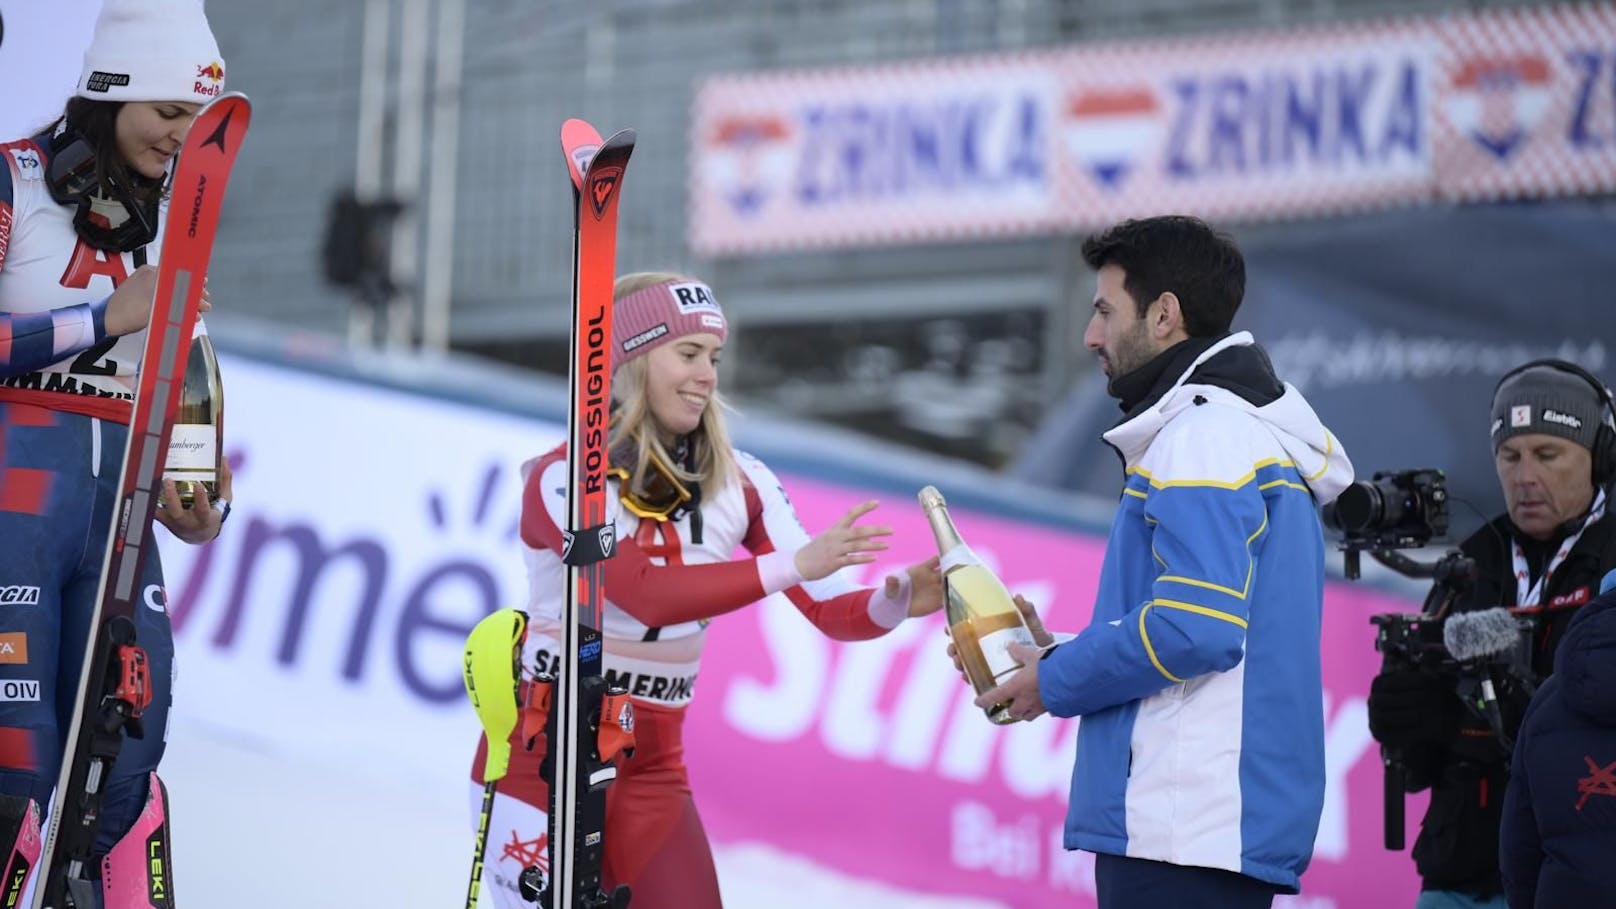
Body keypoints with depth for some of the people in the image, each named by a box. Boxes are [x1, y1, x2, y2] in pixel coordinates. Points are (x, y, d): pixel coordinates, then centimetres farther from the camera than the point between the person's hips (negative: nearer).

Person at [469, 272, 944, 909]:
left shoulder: (738, 484, 0)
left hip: (653, 771, 4)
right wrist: (794, 564, -37)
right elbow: (648, 594, -29)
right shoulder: (563, 479, -15)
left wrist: (898, 600, -29)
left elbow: (833, 610, -6)